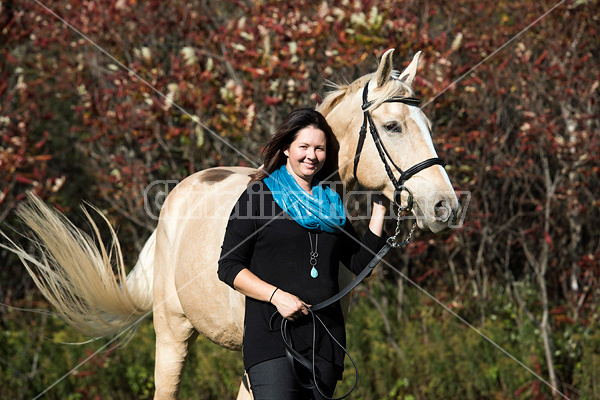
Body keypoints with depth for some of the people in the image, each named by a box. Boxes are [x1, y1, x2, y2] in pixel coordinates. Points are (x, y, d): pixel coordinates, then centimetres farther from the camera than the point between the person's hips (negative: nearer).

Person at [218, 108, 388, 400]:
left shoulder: (331, 204, 19)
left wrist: (379, 208, 11)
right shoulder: (258, 196, 3)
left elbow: (360, 263, 16)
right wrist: (276, 295, -14)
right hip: (272, 337, -5)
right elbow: (228, 267, -1)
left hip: (326, 342, 5)